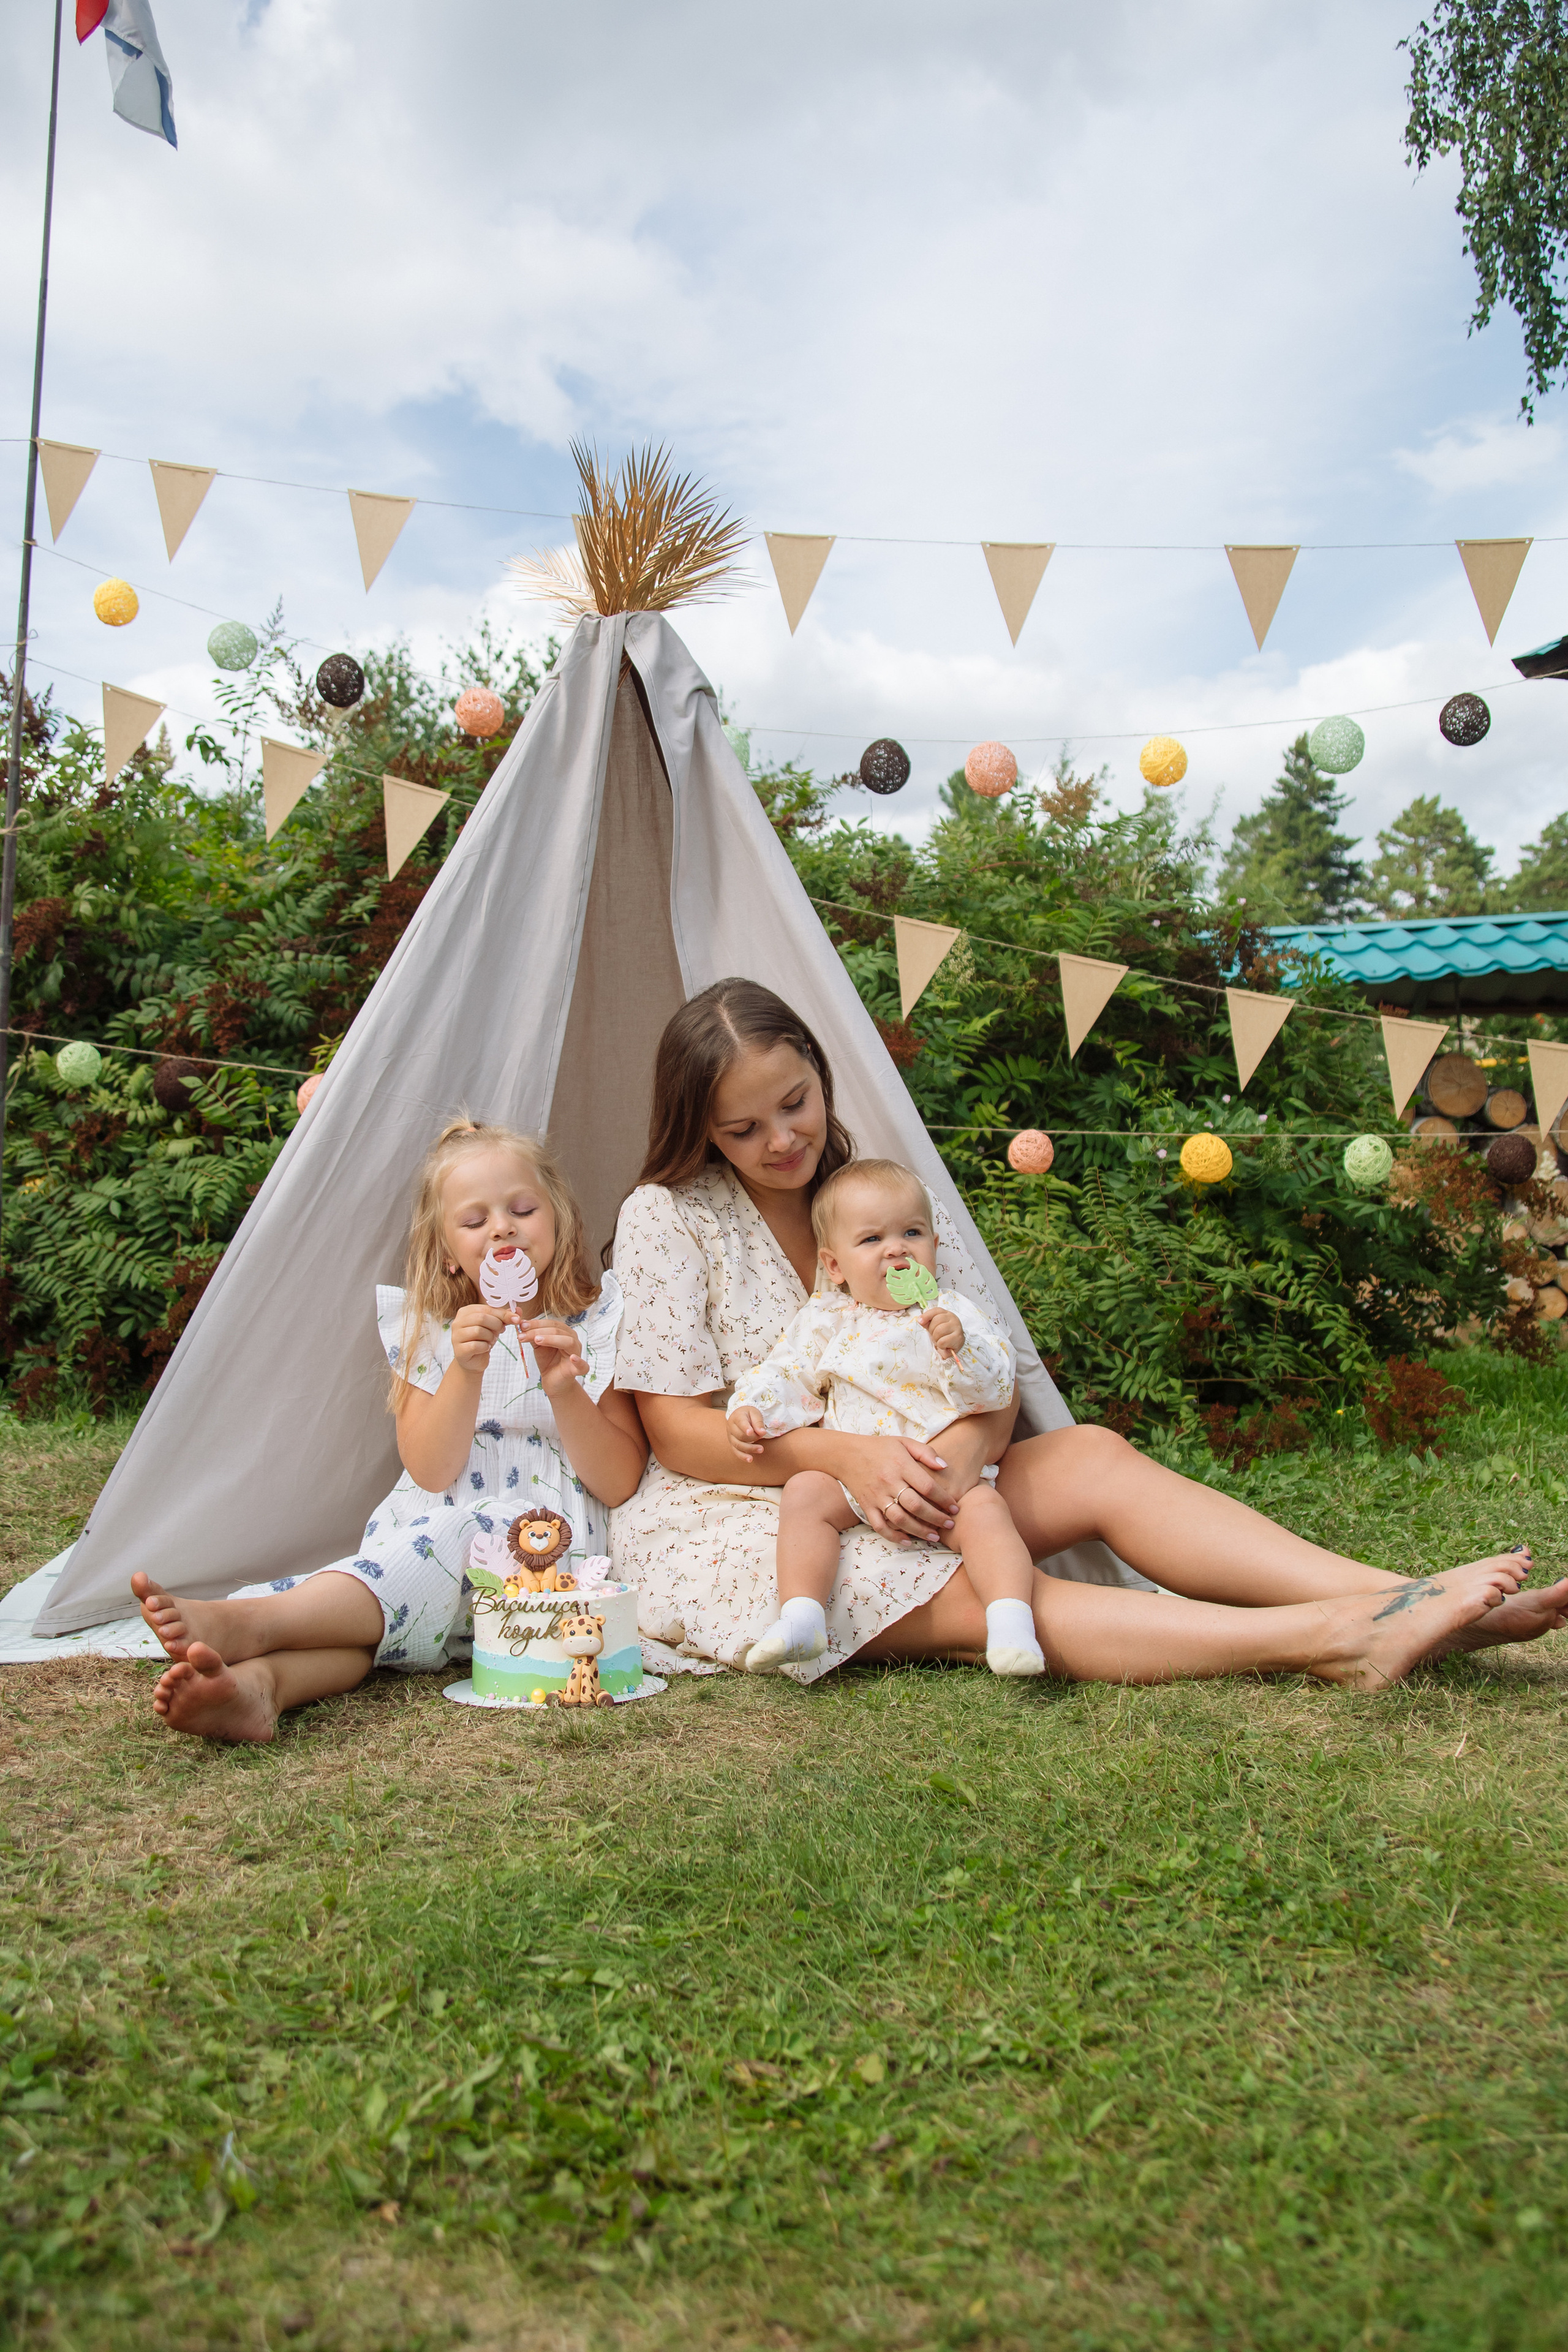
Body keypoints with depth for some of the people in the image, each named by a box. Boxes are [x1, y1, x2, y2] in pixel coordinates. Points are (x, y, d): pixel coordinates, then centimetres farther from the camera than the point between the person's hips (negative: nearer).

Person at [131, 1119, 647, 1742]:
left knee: (453, 1536, -35)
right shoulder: (426, 1333, 14)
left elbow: (620, 1483, 1)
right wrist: (465, 1371, -15)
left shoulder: (594, 1323, 8)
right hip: (428, 1538, 3)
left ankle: (249, 1621, -48)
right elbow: (431, 1474, 0)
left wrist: (565, 1391, -16)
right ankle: (260, 1681, -59)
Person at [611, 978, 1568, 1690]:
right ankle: (1331, 1639, -45)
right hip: (731, 1519, -5)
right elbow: (679, 1434, -11)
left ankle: (1399, 1598, -31)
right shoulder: (666, 1219, -7)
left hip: (904, 1485, 5)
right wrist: (844, 1454, -25)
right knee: (962, 1597, -32)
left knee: (1093, 1457, -20)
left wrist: (964, 1445, -23)